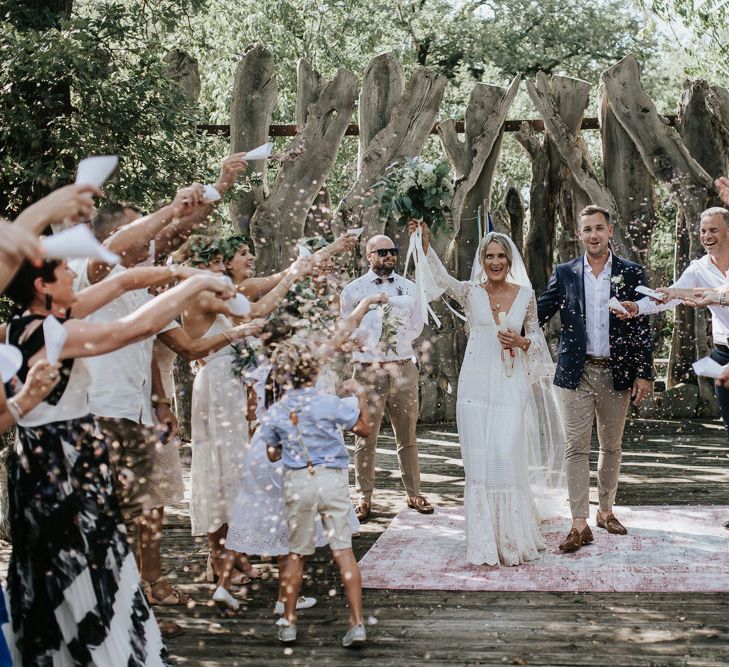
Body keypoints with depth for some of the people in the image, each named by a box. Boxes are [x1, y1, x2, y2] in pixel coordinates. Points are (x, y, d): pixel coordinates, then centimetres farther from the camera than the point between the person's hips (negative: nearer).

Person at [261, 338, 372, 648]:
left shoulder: (275, 413, -1)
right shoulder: (329, 403, -8)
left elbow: (273, 454, 8)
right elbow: (364, 429, 3)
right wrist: (361, 395, 14)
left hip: (297, 482, 1)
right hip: (332, 479, -1)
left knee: (296, 554, 13)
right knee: (343, 550, 0)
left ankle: (288, 622, 20)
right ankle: (357, 623, -2)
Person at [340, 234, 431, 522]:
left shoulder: (408, 288, 10)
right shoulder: (352, 290, 2)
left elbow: (416, 326, 14)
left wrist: (396, 338, -1)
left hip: (404, 368, 3)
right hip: (368, 370, -2)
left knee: (408, 436, 9)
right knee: (366, 438, 0)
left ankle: (413, 493, 18)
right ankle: (364, 498, 8)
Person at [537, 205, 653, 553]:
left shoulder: (632, 273, 3)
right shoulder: (564, 273, 4)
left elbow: (642, 328, 2)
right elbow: (539, 314, 1)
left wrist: (644, 374, -3)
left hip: (617, 373, 1)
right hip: (577, 372, -1)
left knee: (611, 446, 12)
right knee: (576, 448, -4)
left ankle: (606, 511, 28)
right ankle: (580, 524, -2)